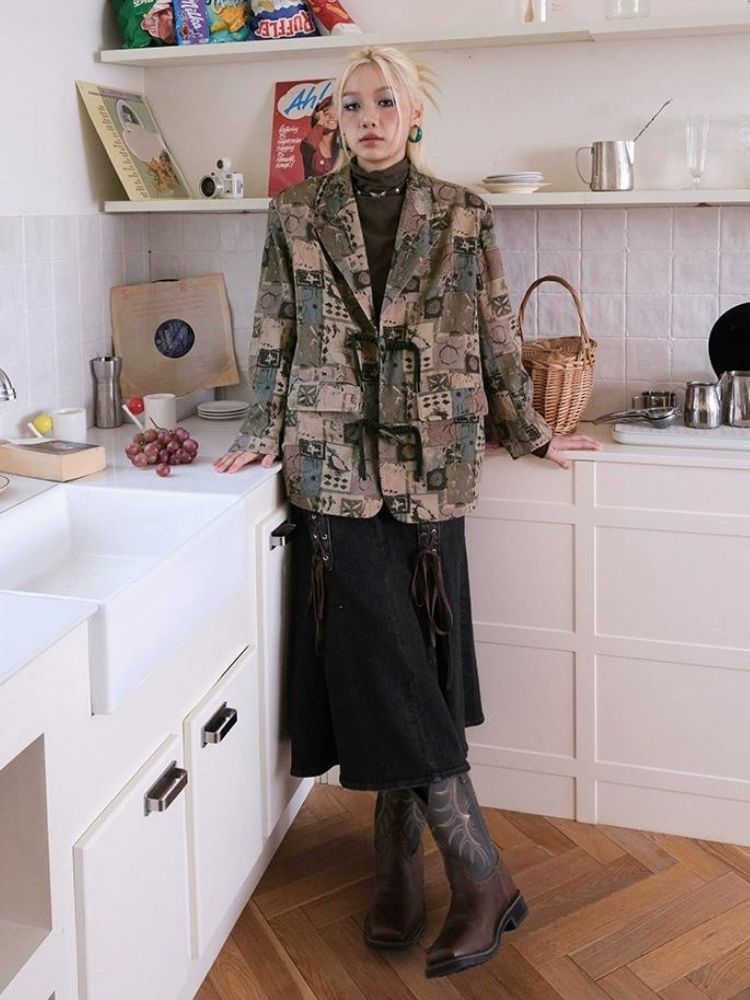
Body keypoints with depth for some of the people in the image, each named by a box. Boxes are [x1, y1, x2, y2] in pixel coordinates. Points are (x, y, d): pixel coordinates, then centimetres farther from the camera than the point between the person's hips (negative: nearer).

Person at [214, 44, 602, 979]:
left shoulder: (461, 217, 6)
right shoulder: (297, 214, 6)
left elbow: (495, 341, 10)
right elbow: (274, 341, 9)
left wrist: (532, 434, 13)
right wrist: (261, 436, 5)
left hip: (430, 470, 0)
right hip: (336, 469, 0)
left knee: (408, 673, 3)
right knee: (389, 674, -3)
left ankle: (398, 859, 18)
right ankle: (483, 879, 8)